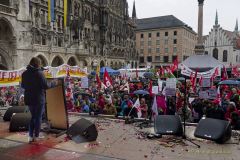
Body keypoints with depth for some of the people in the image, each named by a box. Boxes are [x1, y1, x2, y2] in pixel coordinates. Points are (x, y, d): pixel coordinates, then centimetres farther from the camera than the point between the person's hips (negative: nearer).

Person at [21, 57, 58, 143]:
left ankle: (30, 136, 17)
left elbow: (23, 85, 14)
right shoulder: (39, 73, -16)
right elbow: (46, 85, -16)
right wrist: (53, 83, 0)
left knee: (33, 116, 19)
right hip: (39, 99, -6)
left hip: (29, 99, 6)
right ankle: (36, 136, 16)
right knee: (38, 117, 8)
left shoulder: (25, 73, 4)